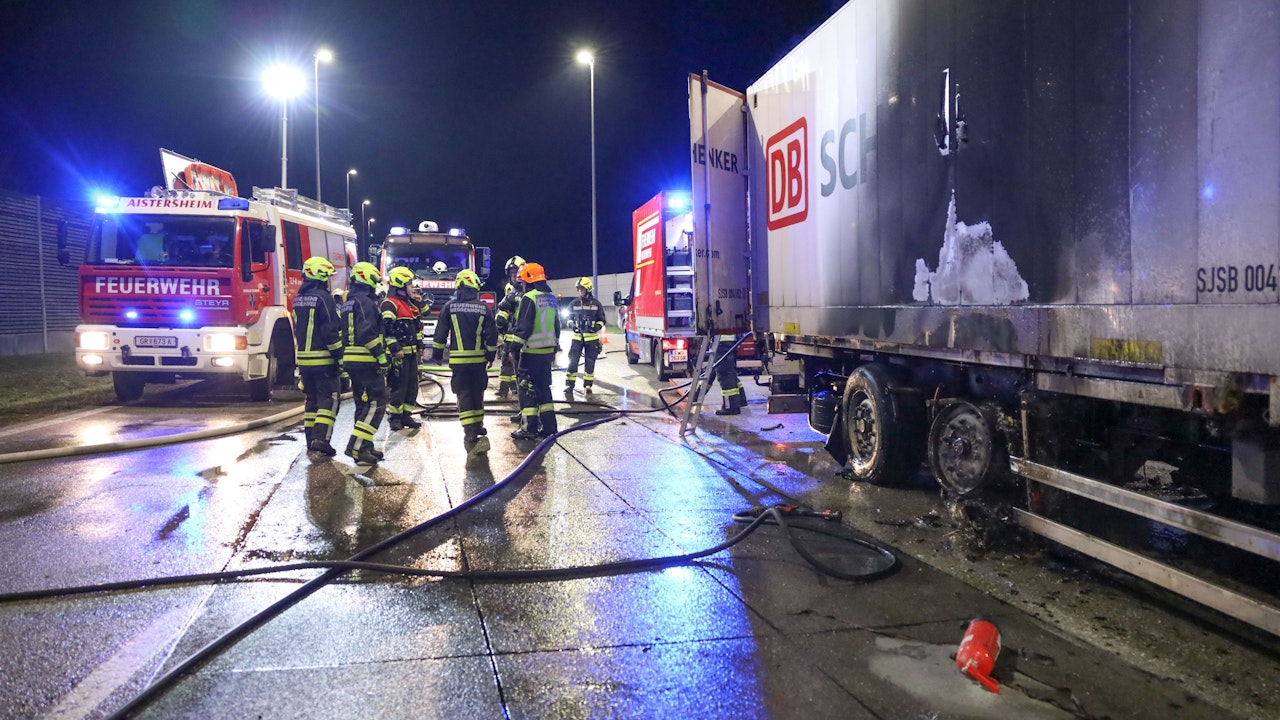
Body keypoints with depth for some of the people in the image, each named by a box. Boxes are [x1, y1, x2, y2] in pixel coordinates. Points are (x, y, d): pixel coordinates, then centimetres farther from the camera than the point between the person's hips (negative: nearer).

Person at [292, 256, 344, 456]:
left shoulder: (298, 299, 12)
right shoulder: (323, 298, -14)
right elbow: (330, 332, -18)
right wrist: (340, 357, -15)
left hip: (303, 358, 8)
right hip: (323, 359, -8)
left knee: (312, 399, 15)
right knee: (328, 400, -4)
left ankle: (311, 439, 18)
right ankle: (321, 438, -14)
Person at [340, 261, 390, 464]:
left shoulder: (349, 302, 19)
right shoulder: (365, 301, -12)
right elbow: (368, 332, -23)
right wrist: (382, 356, -22)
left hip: (351, 359, 10)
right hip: (366, 360, -10)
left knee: (363, 403, 15)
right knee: (377, 402, -9)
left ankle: (364, 447, 17)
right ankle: (357, 446, -15)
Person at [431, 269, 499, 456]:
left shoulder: (449, 307, -2)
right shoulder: (484, 308, 0)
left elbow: (440, 333, -1)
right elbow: (492, 334, 1)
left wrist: (437, 355, 10)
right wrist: (491, 355, 12)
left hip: (458, 360, -2)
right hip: (479, 359, 2)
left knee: (464, 395, -1)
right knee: (477, 393, 16)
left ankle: (470, 435, -11)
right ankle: (478, 426, 27)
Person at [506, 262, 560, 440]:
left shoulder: (529, 299, -14)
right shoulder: (552, 298, 12)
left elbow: (523, 327, -19)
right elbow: (556, 326, 16)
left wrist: (514, 348, -13)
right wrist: (554, 349, 22)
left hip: (531, 352, -8)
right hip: (547, 351, 8)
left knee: (526, 389, -1)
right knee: (544, 387, 13)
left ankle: (529, 428, -1)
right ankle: (548, 426, 14)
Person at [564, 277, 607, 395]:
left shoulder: (596, 304, 1)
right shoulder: (574, 304, 5)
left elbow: (602, 320, 7)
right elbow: (569, 318, 14)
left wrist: (598, 326, -13)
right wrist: (571, 324, -7)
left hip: (592, 337, -1)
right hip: (577, 336, 1)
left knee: (590, 363, 5)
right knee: (572, 361, -6)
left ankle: (587, 385, 16)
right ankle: (569, 384, 0)